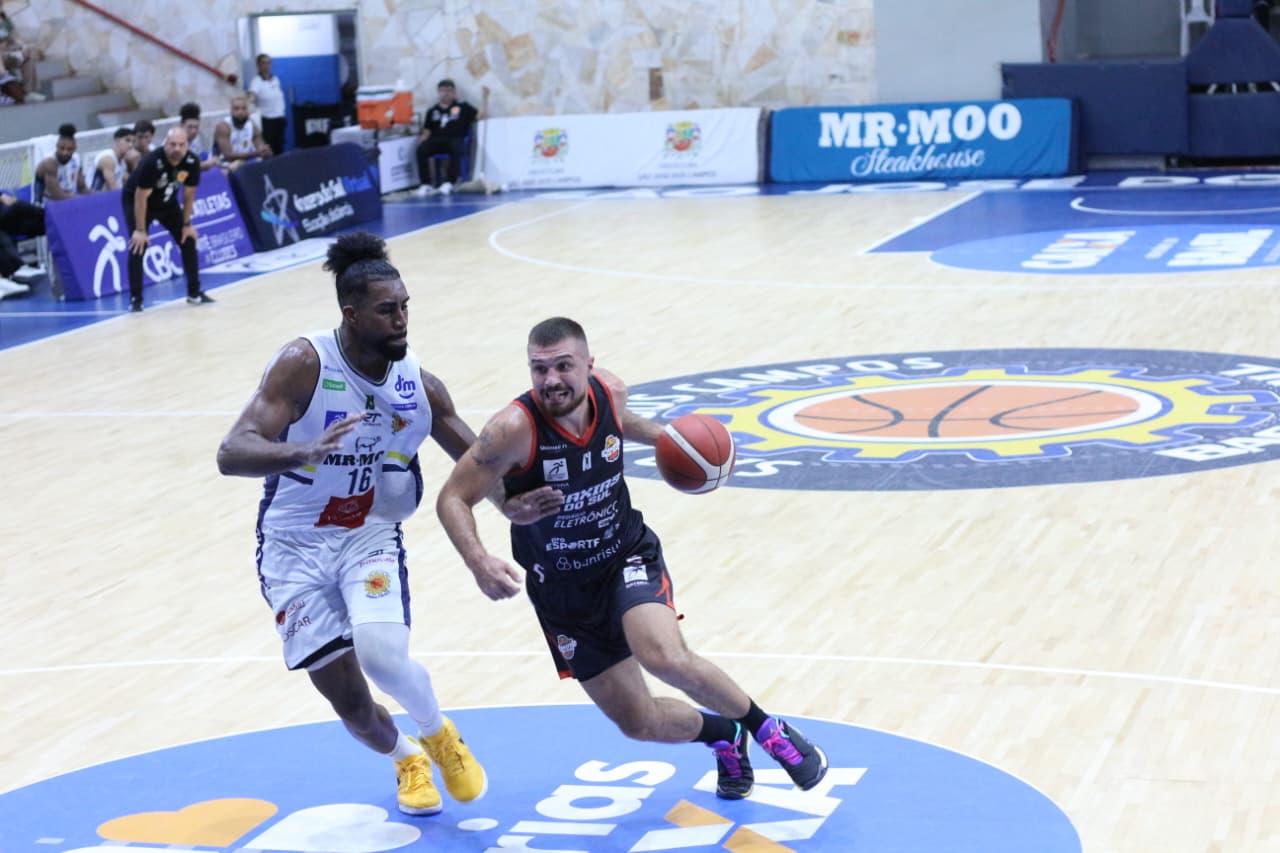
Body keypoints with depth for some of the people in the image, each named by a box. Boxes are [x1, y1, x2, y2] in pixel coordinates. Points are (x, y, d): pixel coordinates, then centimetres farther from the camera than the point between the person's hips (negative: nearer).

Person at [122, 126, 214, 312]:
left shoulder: (192, 162, -22)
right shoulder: (151, 162, -37)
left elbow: (189, 195, -6)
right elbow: (141, 198, -29)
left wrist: (187, 224, -1)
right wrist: (140, 230, -25)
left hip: (167, 202, 5)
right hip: (135, 201, -5)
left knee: (188, 240, 0)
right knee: (138, 247, -18)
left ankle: (194, 292, 11)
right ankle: (135, 298, -12)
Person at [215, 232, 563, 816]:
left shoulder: (419, 385, -6)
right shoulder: (304, 364, -20)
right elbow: (232, 454, -29)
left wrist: (509, 505, -16)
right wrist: (305, 453, -48)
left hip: (370, 536, 2)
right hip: (294, 546, -2)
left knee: (382, 655, -27)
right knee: (350, 704, -2)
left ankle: (437, 733, 7)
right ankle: (405, 759, 34)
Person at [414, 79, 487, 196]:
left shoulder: (462, 107, 18)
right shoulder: (432, 111, 22)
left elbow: (480, 116, 10)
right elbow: (426, 132, 18)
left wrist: (485, 98, 2)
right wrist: (421, 141, -4)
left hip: (455, 139, -2)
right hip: (437, 140, 2)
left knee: (456, 149, -39)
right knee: (421, 150, -30)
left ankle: (449, 182, -38)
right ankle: (426, 184, -28)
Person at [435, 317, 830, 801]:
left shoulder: (610, 392, -12)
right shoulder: (516, 429, -25)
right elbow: (453, 499, -21)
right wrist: (478, 561, -38)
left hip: (628, 557, 1)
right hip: (562, 591, 0)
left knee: (666, 658, -31)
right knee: (640, 723, 2)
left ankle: (768, 730, -6)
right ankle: (723, 737, 35)